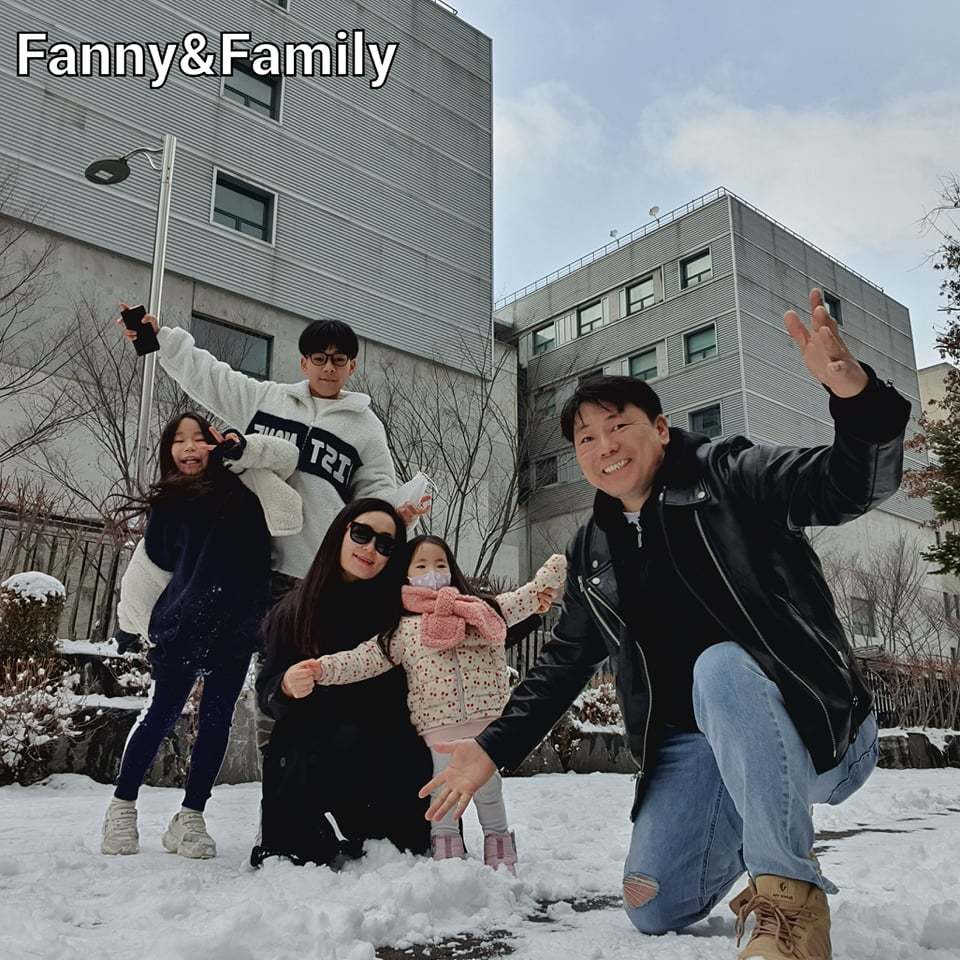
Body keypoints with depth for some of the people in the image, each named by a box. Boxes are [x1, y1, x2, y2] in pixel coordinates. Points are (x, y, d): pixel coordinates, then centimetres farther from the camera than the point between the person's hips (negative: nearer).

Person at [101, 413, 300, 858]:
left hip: (237, 625, 0)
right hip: (181, 622, 0)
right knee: (162, 712, 2)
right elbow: (149, 567, 15)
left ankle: (190, 818, 13)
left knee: (216, 720, 4)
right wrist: (130, 623, 19)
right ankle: (121, 808, 17)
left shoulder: (239, 487, 8)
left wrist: (241, 449, -10)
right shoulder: (167, 503, 12)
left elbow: (287, 455, 4)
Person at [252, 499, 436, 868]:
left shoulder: (401, 607, -2)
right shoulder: (293, 612, 3)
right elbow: (267, 696, 3)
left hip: (381, 751, 0)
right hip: (306, 745, 1)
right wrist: (287, 688, -21)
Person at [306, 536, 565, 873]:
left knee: (488, 788, 10)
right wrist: (321, 668, -13)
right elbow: (360, 659, 0)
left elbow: (527, 596, 18)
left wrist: (557, 567, 16)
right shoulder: (403, 630, 5)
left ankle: (500, 858, 28)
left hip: (487, 718, 1)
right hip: (439, 724, -1)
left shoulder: (485, 608, 12)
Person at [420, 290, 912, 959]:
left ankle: (789, 893, -24)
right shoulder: (592, 554, 8)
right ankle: (757, 824, 30)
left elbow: (857, 483, -23)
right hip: (697, 747, 6)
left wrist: (856, 395, -45)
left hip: (817, 728, -6)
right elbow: (566, 661, 16)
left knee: (719, 666, -37)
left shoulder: (731, 477, -8)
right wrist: (493, 749, 9)